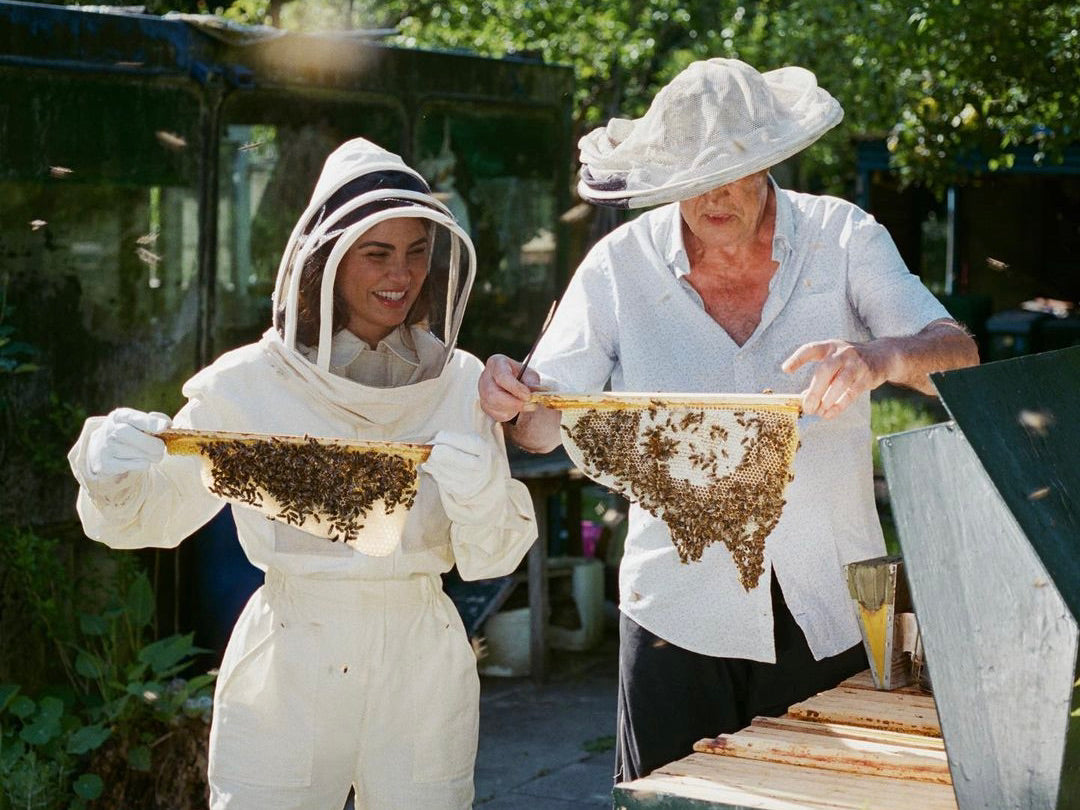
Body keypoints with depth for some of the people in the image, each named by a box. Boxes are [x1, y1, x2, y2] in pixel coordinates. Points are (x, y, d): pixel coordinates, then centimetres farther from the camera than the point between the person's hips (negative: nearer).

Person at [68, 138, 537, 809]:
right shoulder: (249, 383, -5)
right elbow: (151, 517, 3)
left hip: (421, 678, 2)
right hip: (285, 671, -1)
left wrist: (481, 494, -22)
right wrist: (112, 476, -18)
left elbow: (494, 559, -1)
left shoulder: (462, 383, 0)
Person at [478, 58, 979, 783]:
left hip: (829, 613, 1)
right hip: (680, 613, 0)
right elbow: (546, 425, -1)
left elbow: (961, 360, -13)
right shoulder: (619, 266, -2)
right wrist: (513, 400, -25)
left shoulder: (843, 238, -3)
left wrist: (882, 358, -35)